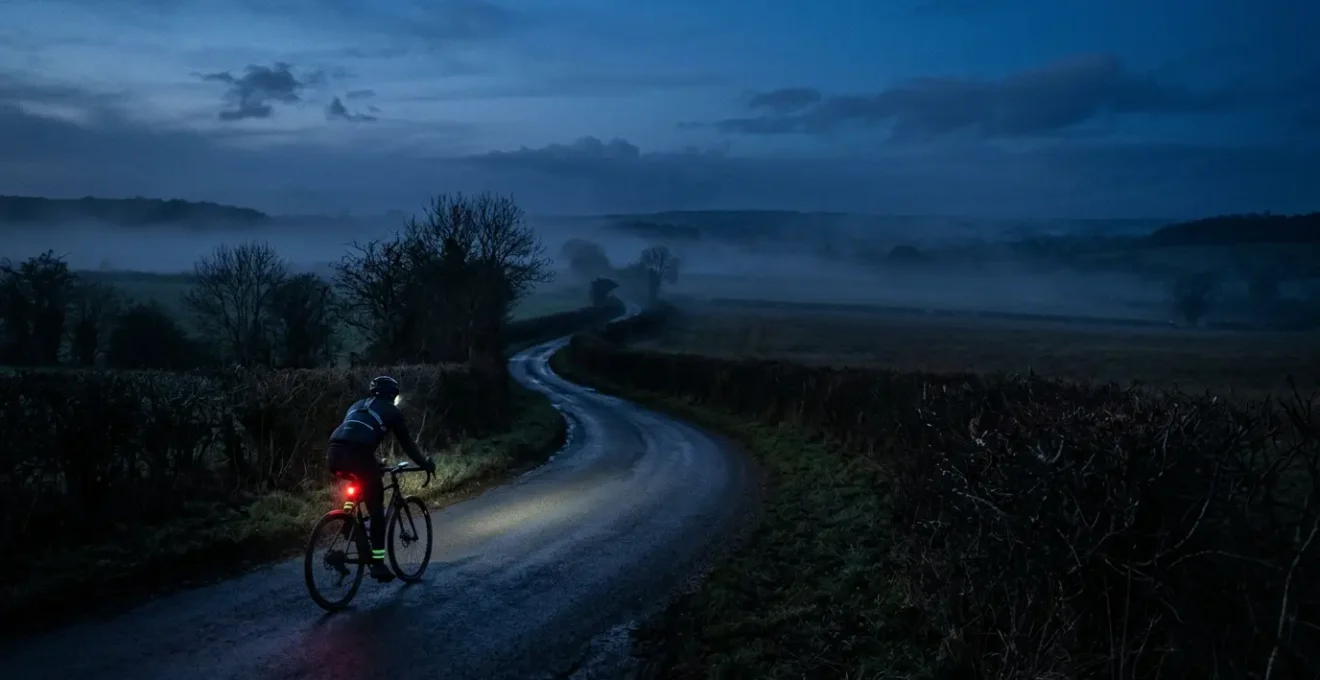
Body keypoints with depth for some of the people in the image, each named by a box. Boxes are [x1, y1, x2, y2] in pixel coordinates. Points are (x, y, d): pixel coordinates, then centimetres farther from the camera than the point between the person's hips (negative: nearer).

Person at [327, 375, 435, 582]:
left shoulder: (357, 405, 34)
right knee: (376, 508, 6)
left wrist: (374, 462, 53)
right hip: (357, 455, -5)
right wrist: (425, 464, 34)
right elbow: (407, 443, 21)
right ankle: (378, 564, 4)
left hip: (333, 453, 6)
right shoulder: (392, 411, 19)